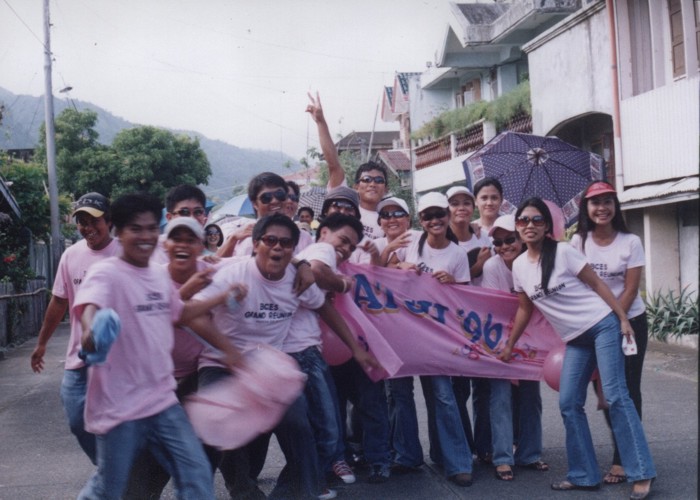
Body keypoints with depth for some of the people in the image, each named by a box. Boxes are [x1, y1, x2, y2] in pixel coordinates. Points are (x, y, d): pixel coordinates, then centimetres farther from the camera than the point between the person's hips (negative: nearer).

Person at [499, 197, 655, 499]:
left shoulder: (563, 252, -10)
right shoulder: (519, 266, 5)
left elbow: (597, 284, -7)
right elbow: (525, 309, 15)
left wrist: (623, 319, -11)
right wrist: (509, 346, 16)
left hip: (603, 326, -6)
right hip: (575, 339, 6)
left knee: (615, 396, -11)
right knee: (568, 404, 1)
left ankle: (641, 473, -6)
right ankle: (584, 475, 10)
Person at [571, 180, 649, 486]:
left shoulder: (631, 242, -7)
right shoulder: (579, 241, -2)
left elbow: (630, 289, -10)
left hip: (629, 322, -2)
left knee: (627, 390, -2)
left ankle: (622, 460, 4)